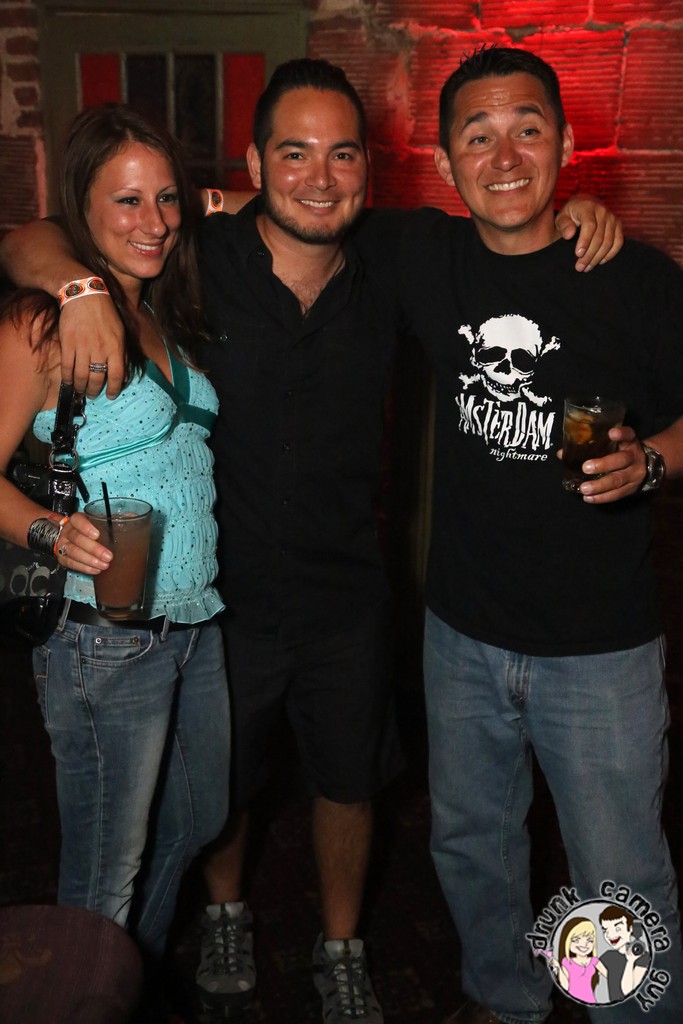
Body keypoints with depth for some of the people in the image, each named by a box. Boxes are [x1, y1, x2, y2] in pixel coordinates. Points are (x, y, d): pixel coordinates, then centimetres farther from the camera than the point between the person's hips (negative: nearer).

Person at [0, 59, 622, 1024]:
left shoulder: (389, 262, -7)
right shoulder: (199, 258, -16)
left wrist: (578, 213, -9)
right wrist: (79, 284, -31)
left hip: (347, 591, 2)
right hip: (223, 590, -1)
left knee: (349, 781, 19)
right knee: (223, 781, 22)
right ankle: (225, 913, 54)